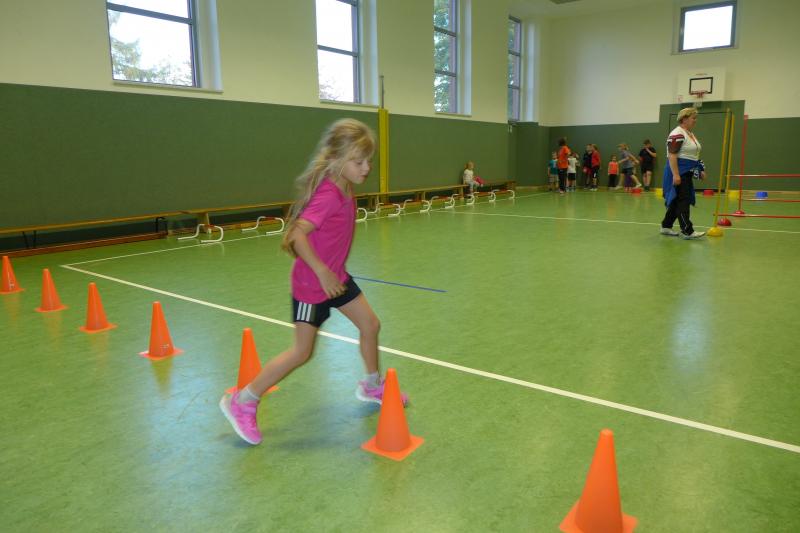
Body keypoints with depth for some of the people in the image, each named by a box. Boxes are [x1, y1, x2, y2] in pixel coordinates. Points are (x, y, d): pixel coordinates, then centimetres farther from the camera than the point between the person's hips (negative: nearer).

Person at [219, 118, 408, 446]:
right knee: (302, 352, 0)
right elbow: (298, 235, -31)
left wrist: (333, 271, 15)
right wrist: (322, 272, -28)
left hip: (336, 276, 9)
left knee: (370, 324, 14)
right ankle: (242, 402, 15)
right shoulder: (328, 194, -26)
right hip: (312, 283, -9)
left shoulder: (344, 190, 1)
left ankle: (372, 386, 37)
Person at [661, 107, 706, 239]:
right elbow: (672, 155, -22)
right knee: (683, 201, -10)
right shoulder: (677, 134, -15)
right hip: (679, 172, -10)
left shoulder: (690, 134, 16)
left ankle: (666, 226, 21)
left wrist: (700, 169, 20)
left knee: (677, 200, 13)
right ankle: (687, 231, -10)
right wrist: (676, 175, -27)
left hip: (687, 173, 10)